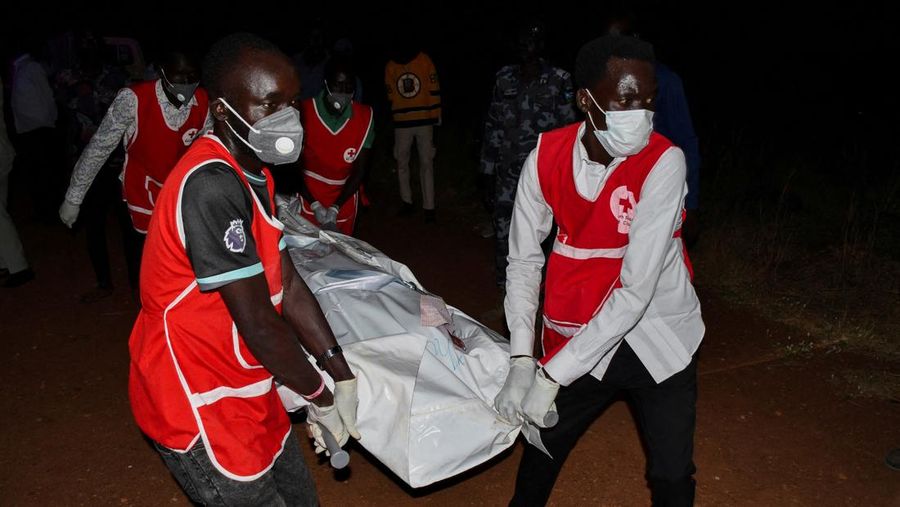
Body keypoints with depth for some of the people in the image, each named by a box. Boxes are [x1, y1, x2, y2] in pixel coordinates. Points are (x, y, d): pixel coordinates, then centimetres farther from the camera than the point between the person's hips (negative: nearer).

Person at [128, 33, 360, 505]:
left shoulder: (254, 174, 4)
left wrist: (342, 374, -2)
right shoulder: (211, 186, -27)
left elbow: (287, 282, 2)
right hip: (198, 403, -9)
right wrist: (320, 396, -10)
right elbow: (257, 322, -24)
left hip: (244, 388, 9)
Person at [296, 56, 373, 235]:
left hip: (344, 202, 2)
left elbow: (359, 169, -9)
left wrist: (335, 208, -15)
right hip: (309, 199, -2)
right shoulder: (304, 112, -17)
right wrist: (315, 205, -16)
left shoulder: (365, 117, -12)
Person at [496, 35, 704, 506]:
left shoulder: (663, 162, -23)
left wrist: (552, 374, -27)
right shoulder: (546, 157, -14)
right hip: (582, 340, 2)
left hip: (660, 340, -2)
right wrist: (521, 361, -18)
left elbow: (636, 290, -27)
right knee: (542, 444, 16)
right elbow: (523, 260, -8)